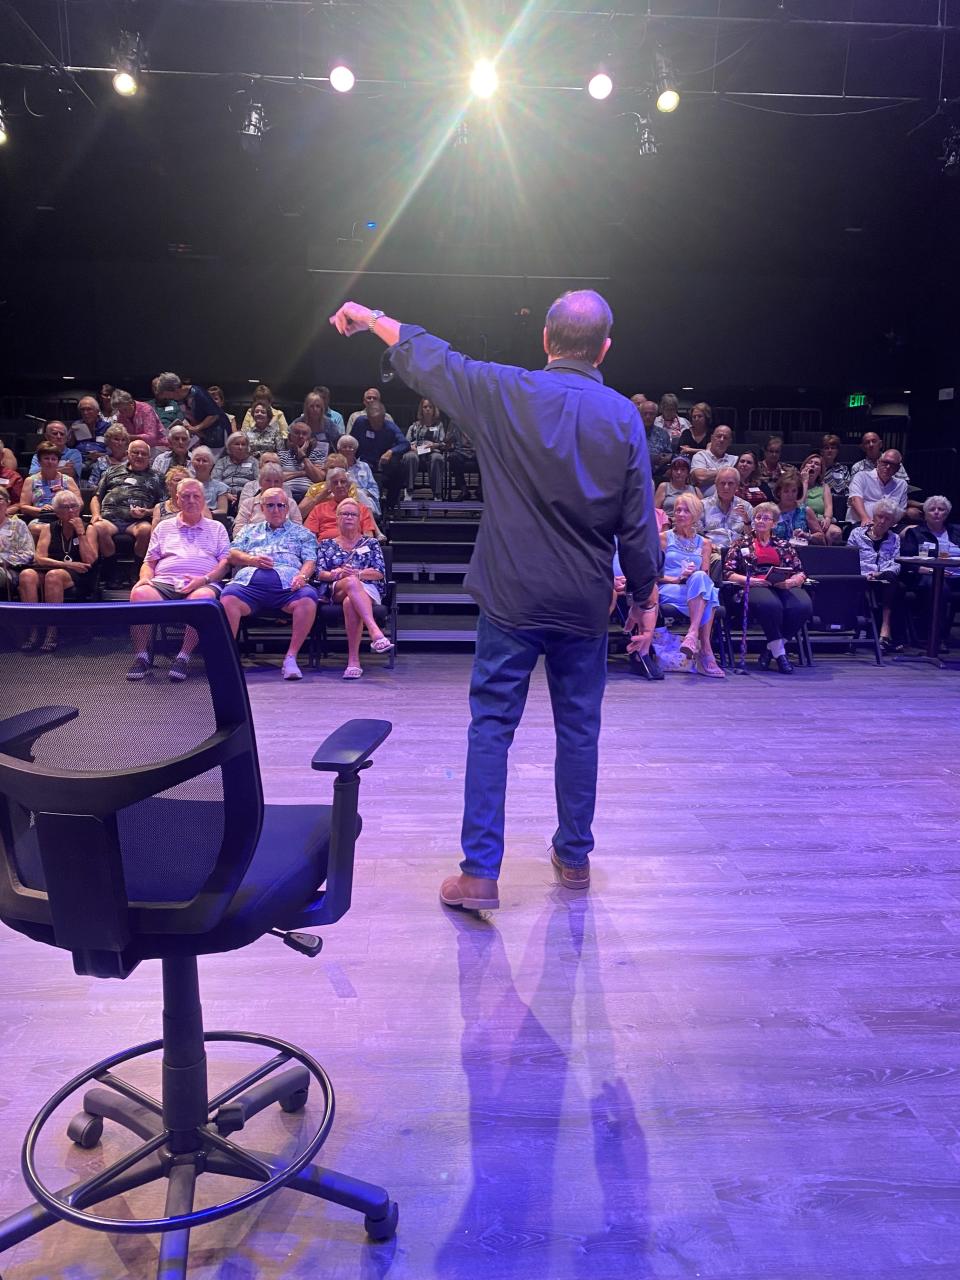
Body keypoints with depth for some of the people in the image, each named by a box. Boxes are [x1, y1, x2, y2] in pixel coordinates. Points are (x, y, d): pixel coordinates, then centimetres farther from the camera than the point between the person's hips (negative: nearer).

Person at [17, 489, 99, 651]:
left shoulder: (88, 529, 10)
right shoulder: (48, 528, 15)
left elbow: (89, 561, -2)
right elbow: (39, 558, 4)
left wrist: (81, 533, -5)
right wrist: (67, 564, -8)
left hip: (78, 578, -2)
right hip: (47, 571, 3)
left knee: (53, 575, -37)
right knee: (26, 574, -31)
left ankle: (52, 631, -32)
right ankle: (33, 629, -29)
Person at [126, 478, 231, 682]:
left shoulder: (216, 528, 23)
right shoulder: (164, 527, 29)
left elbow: (225, 563, 10)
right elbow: (149, 562, 23)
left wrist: (204, 579, -9)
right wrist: (145, 578, -1)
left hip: (203, 584, -2)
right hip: (164, 582, 2)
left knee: (203, 597, -40)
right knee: (139, 593, -32)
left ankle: (183, 657, -33)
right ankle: (142, 656, -21)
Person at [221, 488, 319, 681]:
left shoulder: (302, 533, 29)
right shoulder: (250, 530, 34)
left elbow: (310, 560, 14)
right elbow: (232, 554, 21)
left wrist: (303, 576, -8)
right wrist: (252, 559, 0)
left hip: (287, 583, -1)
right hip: (249, 580, 1)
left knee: (308, 598, -36)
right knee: (228, 598, -34)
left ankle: (291, 658, -32)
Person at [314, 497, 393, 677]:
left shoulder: (371, 543, 23)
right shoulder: (326, 544, 25)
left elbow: (380, 573, 8)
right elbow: (320, 573, 11)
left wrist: (357, 573, -11)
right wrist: (336, 574, -12)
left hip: (367, 590, 0)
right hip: (337, 590, 0)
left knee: (350, 602, -40)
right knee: (351, 582, -40)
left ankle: (353, 660, -46)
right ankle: (375, 633, -58)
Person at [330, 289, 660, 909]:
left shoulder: (505, 392, -6)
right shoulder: (622, 415, -3)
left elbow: (427, 357, 9)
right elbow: (639, 523, -2)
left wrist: (370, 318, 27)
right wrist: (646, 599, 10)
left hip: (511, 597, -2)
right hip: (585, 603, 2)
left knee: (491, 726, 5)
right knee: (579, 729, 14)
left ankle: (480, 871, 5)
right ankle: (575, 856, 28)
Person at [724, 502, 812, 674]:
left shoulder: (783, 545, 25)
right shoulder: (741, 543, 18)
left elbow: (800, 573, 17)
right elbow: (728, 573, 6)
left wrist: (791, 581, -7)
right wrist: (749, 580, -11)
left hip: (782, 587, 3)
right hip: (753, 588, -3)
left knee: (803, 606, -31)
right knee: (770, 605, -39)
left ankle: (770, 650, -16)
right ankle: (779, 653, -24)